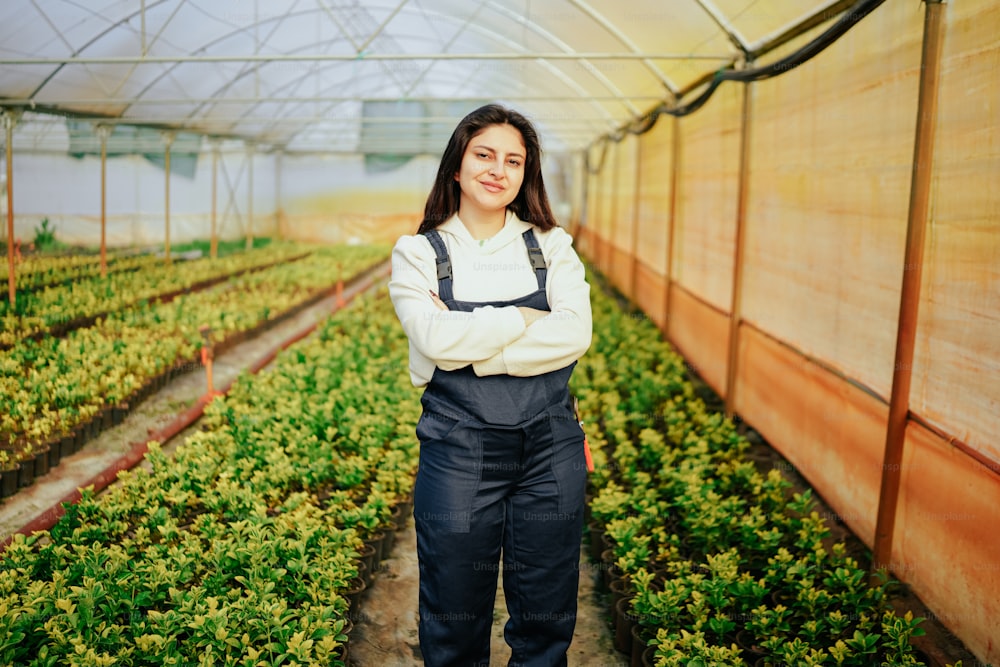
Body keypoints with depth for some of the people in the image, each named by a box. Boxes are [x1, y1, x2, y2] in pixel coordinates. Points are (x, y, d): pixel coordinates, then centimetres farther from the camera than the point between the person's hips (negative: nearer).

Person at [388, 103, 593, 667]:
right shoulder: (419, 253, 1)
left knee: (547, 619, 14)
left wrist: (471, 345, -14)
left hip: (551, 445, 2)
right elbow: (435, 338, -16)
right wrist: (528, 318, -11)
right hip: (460, 450, -1)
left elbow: (576, 336, -10)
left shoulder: (552, 246, 6)